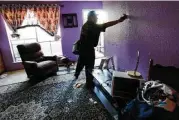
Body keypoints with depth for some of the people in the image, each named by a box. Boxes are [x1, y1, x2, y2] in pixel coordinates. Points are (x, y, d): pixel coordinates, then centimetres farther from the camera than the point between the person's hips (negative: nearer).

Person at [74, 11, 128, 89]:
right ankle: (89, 84, 16)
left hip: (82, 48, 9)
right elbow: (106, 25, -24)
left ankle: (76, 74, 49)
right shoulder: (93, 26, -17)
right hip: (88, 50, -9)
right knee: (89, 67, 3)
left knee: (80, 63, 27)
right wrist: (119, 20, -23)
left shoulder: (85, 25, 9)